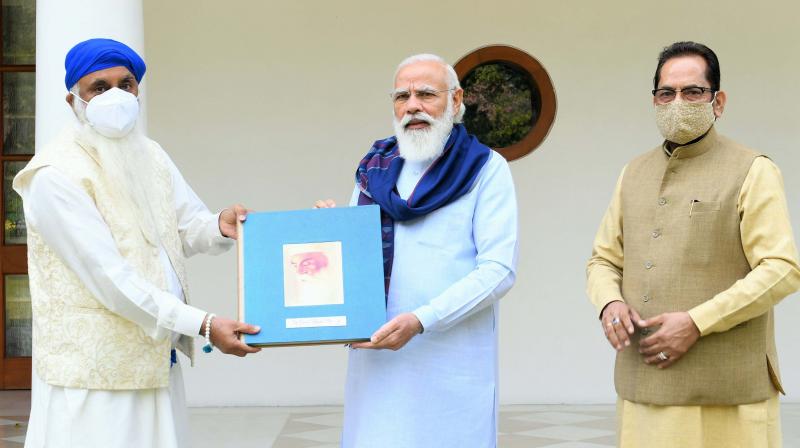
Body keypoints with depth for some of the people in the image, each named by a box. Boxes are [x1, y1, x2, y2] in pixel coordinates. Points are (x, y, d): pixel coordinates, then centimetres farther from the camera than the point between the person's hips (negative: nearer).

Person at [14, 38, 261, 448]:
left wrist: (220, 226, -14)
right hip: (92, 371, -7)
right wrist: (204, 325, -23)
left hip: (156, 361, 7)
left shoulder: (150, 155, 9)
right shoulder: (57, 175, -16)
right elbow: (111, 280, -21)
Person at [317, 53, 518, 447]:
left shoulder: (486, 169, -2)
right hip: (377, 353, 4)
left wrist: (421, 320, -20)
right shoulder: (374, 167, 12)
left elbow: (498, 270, -11)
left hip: (452, 359, -4)